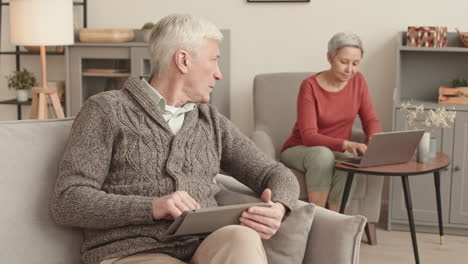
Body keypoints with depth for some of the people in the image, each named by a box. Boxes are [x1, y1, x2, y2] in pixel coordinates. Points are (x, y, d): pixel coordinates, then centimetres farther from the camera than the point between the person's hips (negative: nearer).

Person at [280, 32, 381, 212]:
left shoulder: (358, 81, -4)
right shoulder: (310, 86, -18)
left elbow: (370, 120, 3)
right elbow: (308, 136, -24)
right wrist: (346, 144, -40)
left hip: (337, 151, 3)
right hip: (300, 149, -3)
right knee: (323, 154, -38)